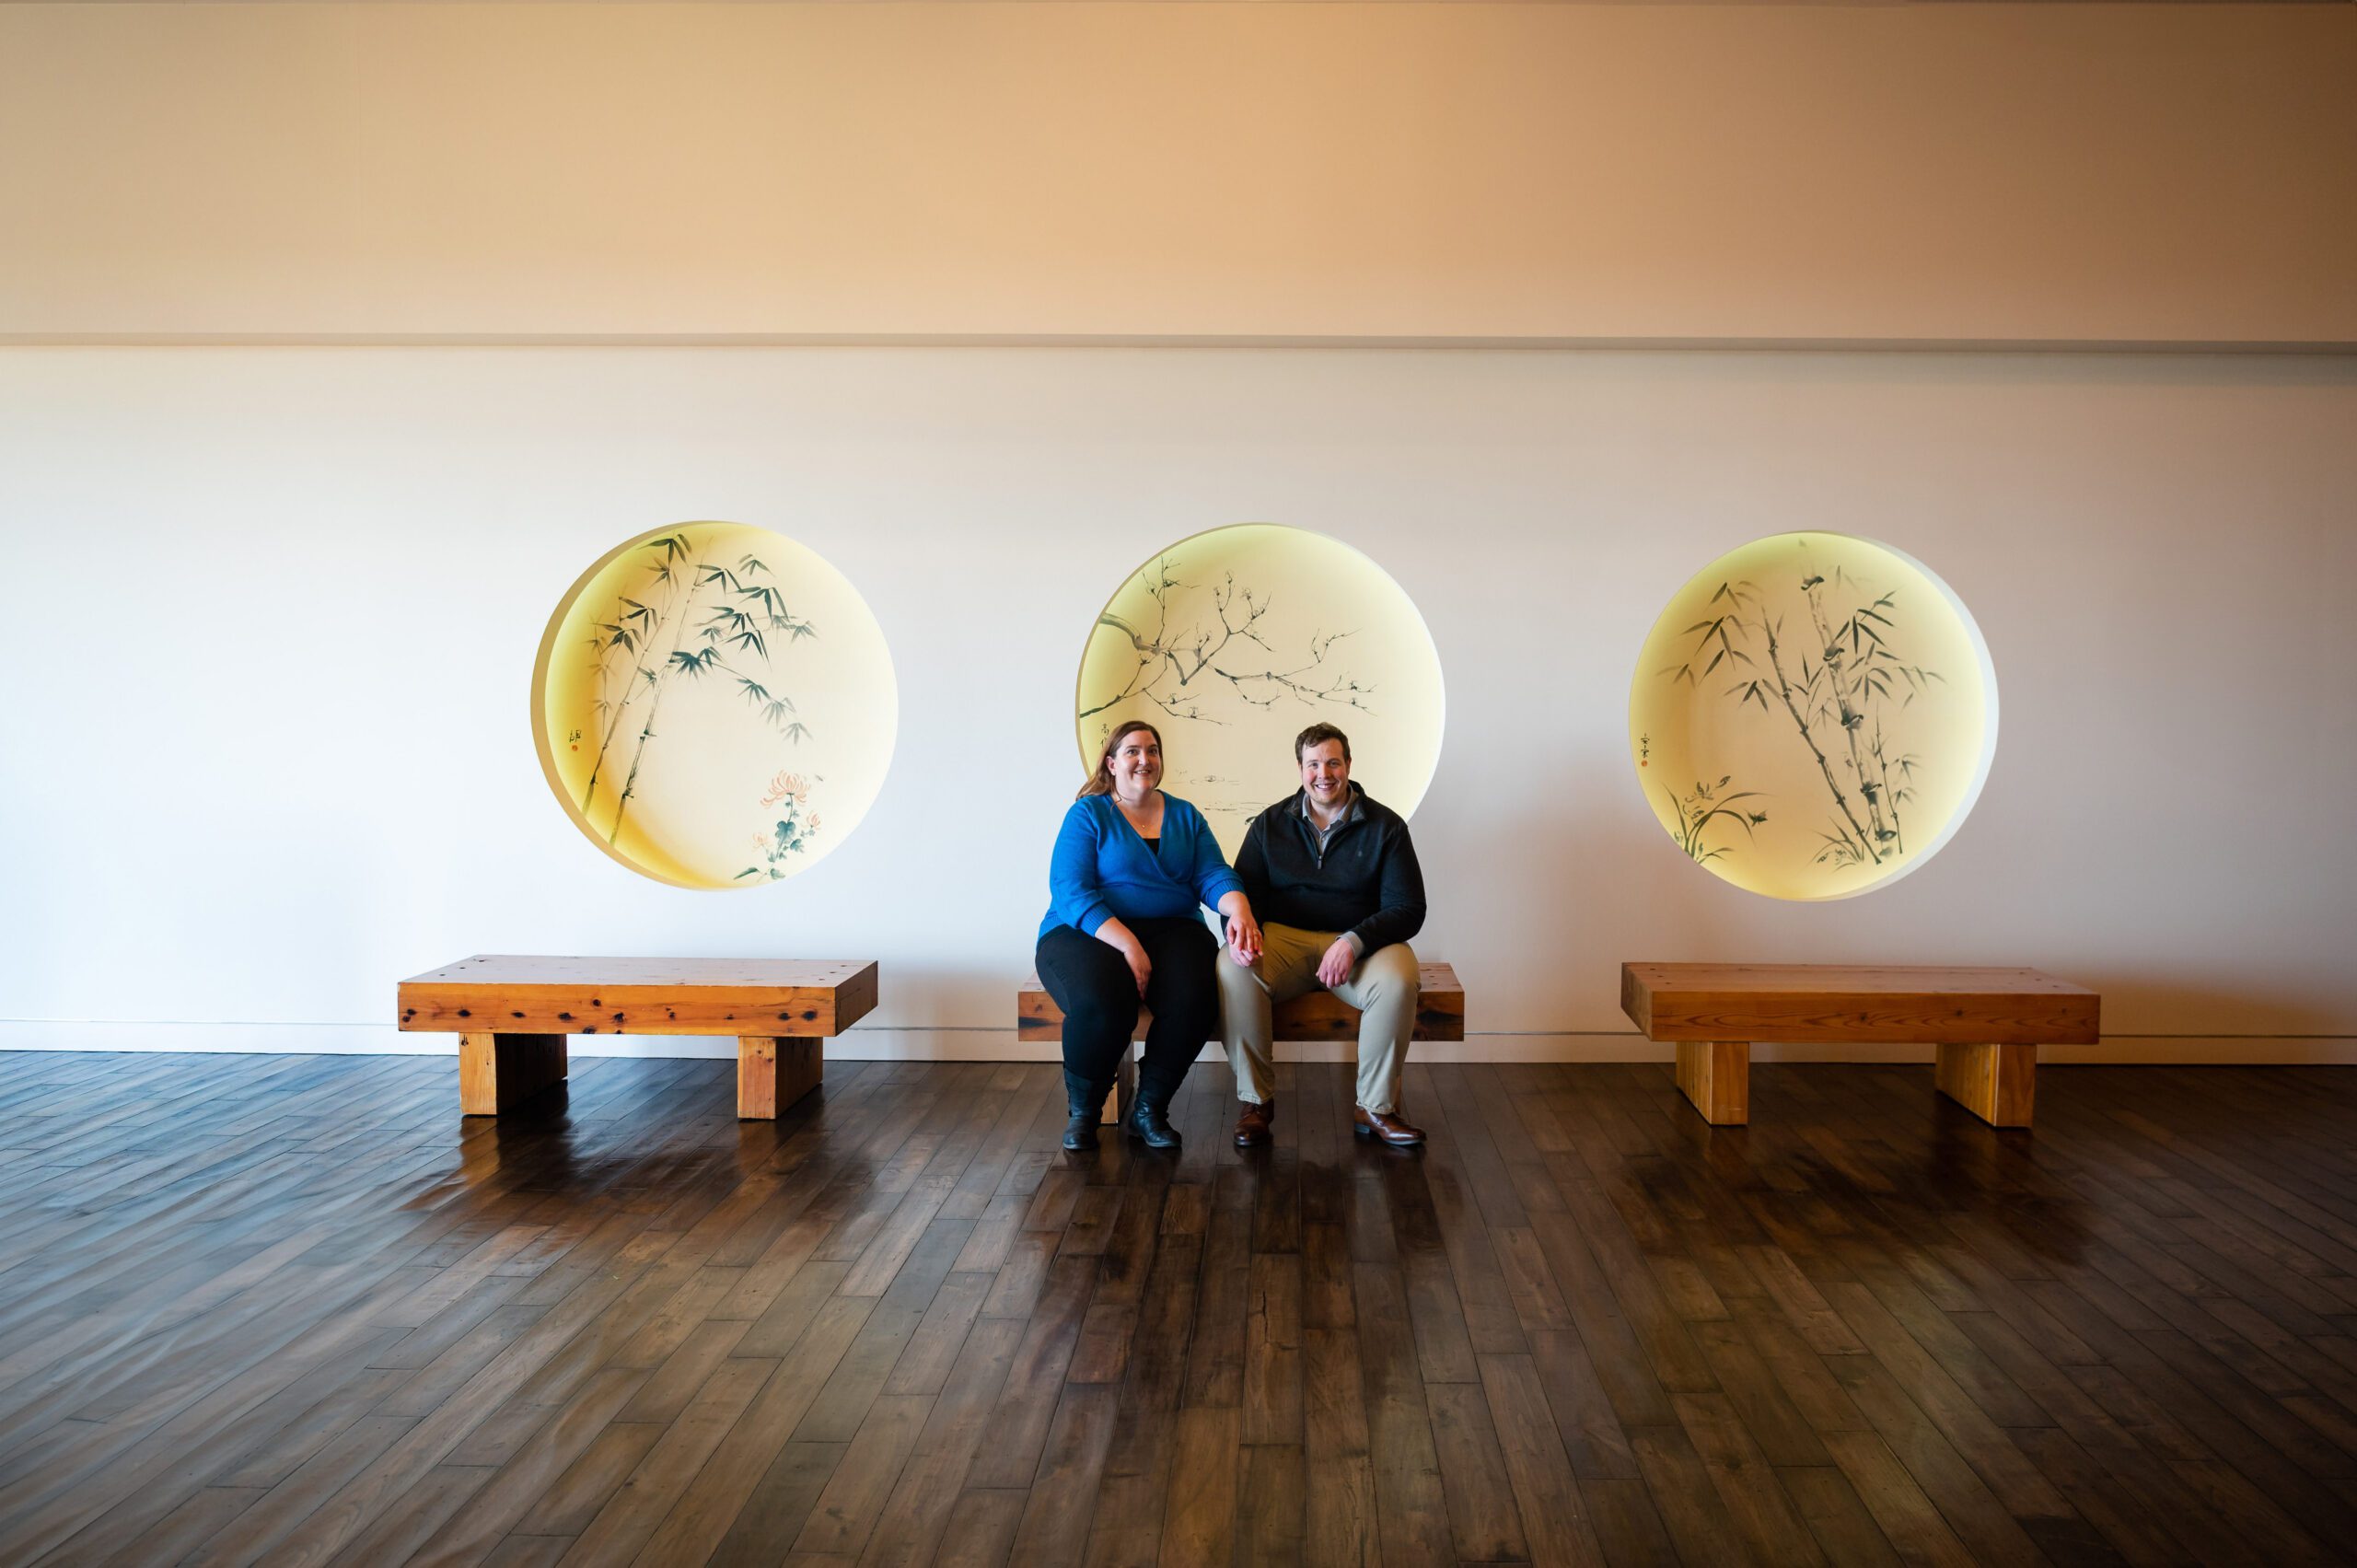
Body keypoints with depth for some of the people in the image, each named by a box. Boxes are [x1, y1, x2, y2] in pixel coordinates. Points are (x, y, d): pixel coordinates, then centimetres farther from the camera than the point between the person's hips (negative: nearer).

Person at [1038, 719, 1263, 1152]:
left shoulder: (1185, 816, 16)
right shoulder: (1088, 814, 2)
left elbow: (1214, 876, 4)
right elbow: (1070, 892, -10)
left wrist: (1240, 910, -21)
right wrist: (1127, 944, -22)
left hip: (1170, 931, 4)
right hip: (1087, 934, -3)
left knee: (1194, 998, -30)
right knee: (1102, 1002, -36)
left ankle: (1148, 1109, -7)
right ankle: (1082, 1112, -7)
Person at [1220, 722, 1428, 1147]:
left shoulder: (1385, 826, 3)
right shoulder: (1271, 824, 10)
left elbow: (1408, 909, -3)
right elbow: (1243, 891, 8)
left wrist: (1354, 942, -21)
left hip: (1363, 941, -1)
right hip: (1284, 938, 1)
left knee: (1397, 980, -34)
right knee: (1233, 970, -31)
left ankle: (1376, 1108, -16)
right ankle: (1257, 1100, -17)